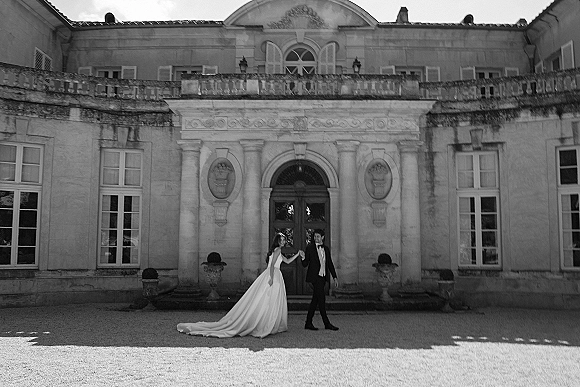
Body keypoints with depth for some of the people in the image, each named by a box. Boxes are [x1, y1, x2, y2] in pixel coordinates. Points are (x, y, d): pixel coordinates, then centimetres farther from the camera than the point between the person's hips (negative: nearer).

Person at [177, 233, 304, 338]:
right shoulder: (278, 250, -8)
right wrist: (271, 278, -25)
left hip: (271, 275, 10)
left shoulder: (276, 251, 22)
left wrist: (298, 254, 26)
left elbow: (287, 261, 30)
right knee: (269, 302, -8)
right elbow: (272, 264, -18)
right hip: (273, 276, -10)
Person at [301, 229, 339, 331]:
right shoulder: (310, 248, -1)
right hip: (315, 276, -5)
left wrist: (335, 277, 12)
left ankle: (308, 323, 12)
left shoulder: (326, 249, 13)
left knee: (316, 299, 6)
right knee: (321, 299, -9)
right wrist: (303, 258, -23)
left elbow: (330, 264, 17)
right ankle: (327, 323, -3)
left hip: (323, 277, 5)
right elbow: (305, 264, -2)